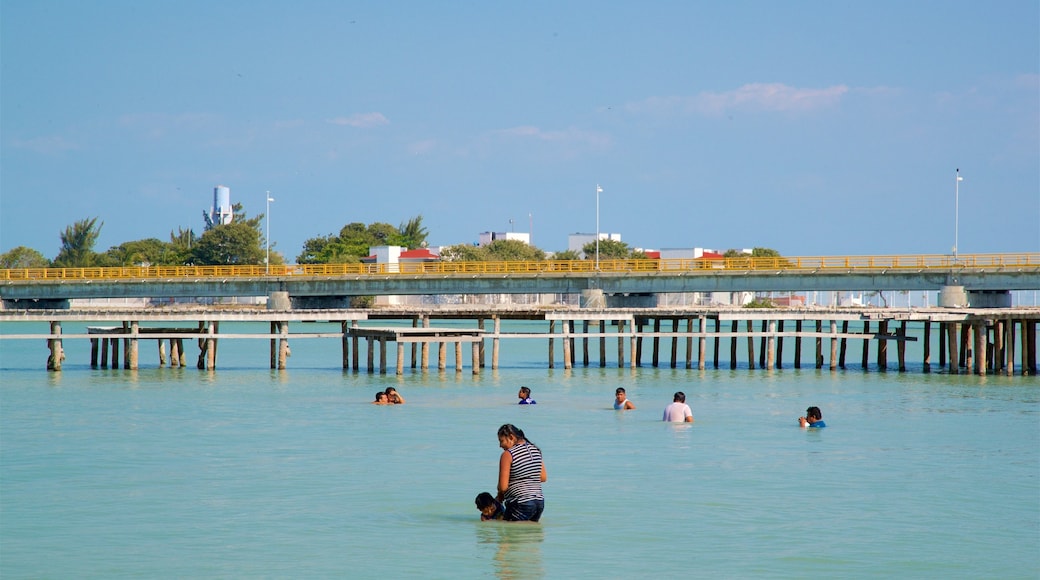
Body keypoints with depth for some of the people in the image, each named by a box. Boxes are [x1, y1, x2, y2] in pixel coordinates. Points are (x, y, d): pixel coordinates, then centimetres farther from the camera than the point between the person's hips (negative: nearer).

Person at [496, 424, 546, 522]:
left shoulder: (508, 455, -9)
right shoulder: (535, 449, 10)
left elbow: (503, 486, -10)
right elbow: (543, 478, 18)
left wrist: (499, 497, 10)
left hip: (521, 504, -7)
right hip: (539, 502, 7)